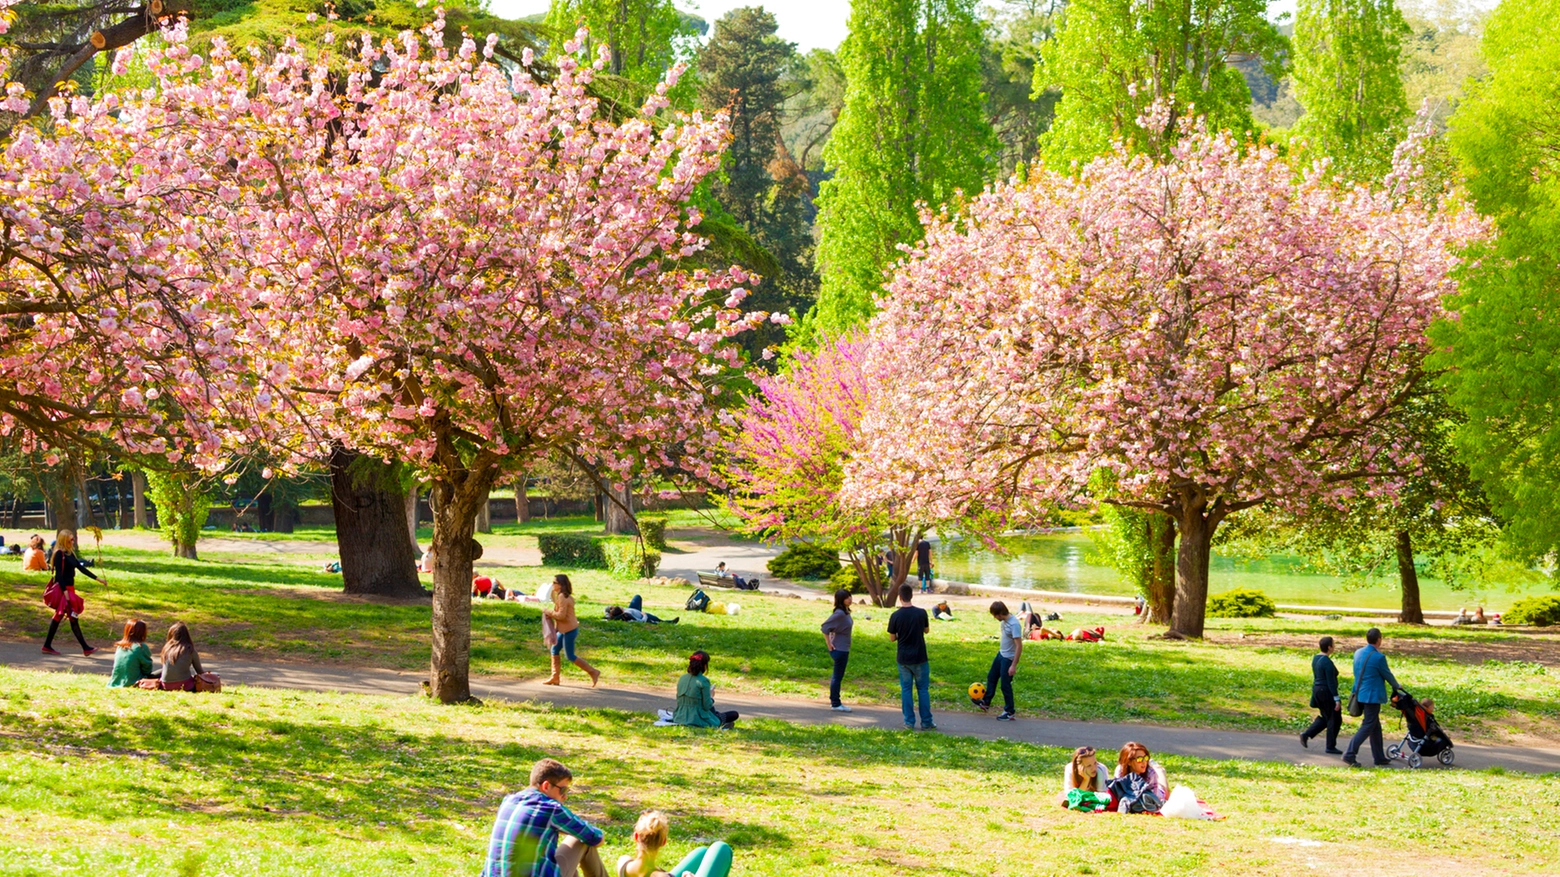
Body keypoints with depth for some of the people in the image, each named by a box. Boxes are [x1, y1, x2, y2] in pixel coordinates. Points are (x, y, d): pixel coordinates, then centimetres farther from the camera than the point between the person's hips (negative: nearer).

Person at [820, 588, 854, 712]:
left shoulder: (845, 612, 6)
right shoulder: (839, 613, -22)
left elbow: (833, 627, 16)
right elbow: (824, 627, -24)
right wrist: (829, 644, -19)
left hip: (843, 649, 9)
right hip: (840, 649, -9)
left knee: (837, 676, 17)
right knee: (838, 676, -1)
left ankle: (833, 701, 27)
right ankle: (836, 704, 7)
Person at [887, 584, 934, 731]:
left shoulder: (895, 616, -10)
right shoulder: (921, 613, -10)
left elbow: (892, 638, -1)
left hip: (903, 658, 0)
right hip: (920, 658, 0)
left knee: (906, 689, 10)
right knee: (923, 689, 9)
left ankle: (909, 722, 9)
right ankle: (926, 722, 11)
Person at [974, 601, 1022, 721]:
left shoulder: (1014, 624, -28)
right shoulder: (1003, 622, 0)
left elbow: (1019, 646, -27)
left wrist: (1014, 665, -26)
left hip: (1008, 659, -9)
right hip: (1001, 655, 9)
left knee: (1005, 685, 1)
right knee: (991, 677, 22)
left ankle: (1009, 713, 14)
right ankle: (986, 702, 39)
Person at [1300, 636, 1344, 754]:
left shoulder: (1316, 658, 7)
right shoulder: (1328, 662, -20)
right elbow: (1331, 682, -20)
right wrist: (1336, 699, -18)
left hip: (1317, 690, 9)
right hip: (1327, 692, -9)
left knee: (1325, 718, 19)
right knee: (1334, 719, 3)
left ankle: (1306, 734, 10)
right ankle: (1330, 747, 8)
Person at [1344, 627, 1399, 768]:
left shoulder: (1358, 653, 6)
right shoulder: (1378, 657, -17)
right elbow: (1387, 675, -6)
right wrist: (1397, 686, 13)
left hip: (1361, 693, 8)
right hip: (1373, 696, -8)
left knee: (1376, 726, 17)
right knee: (1367, 727, -3)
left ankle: (1379, 758, 22)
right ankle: (1350, 755, -9)